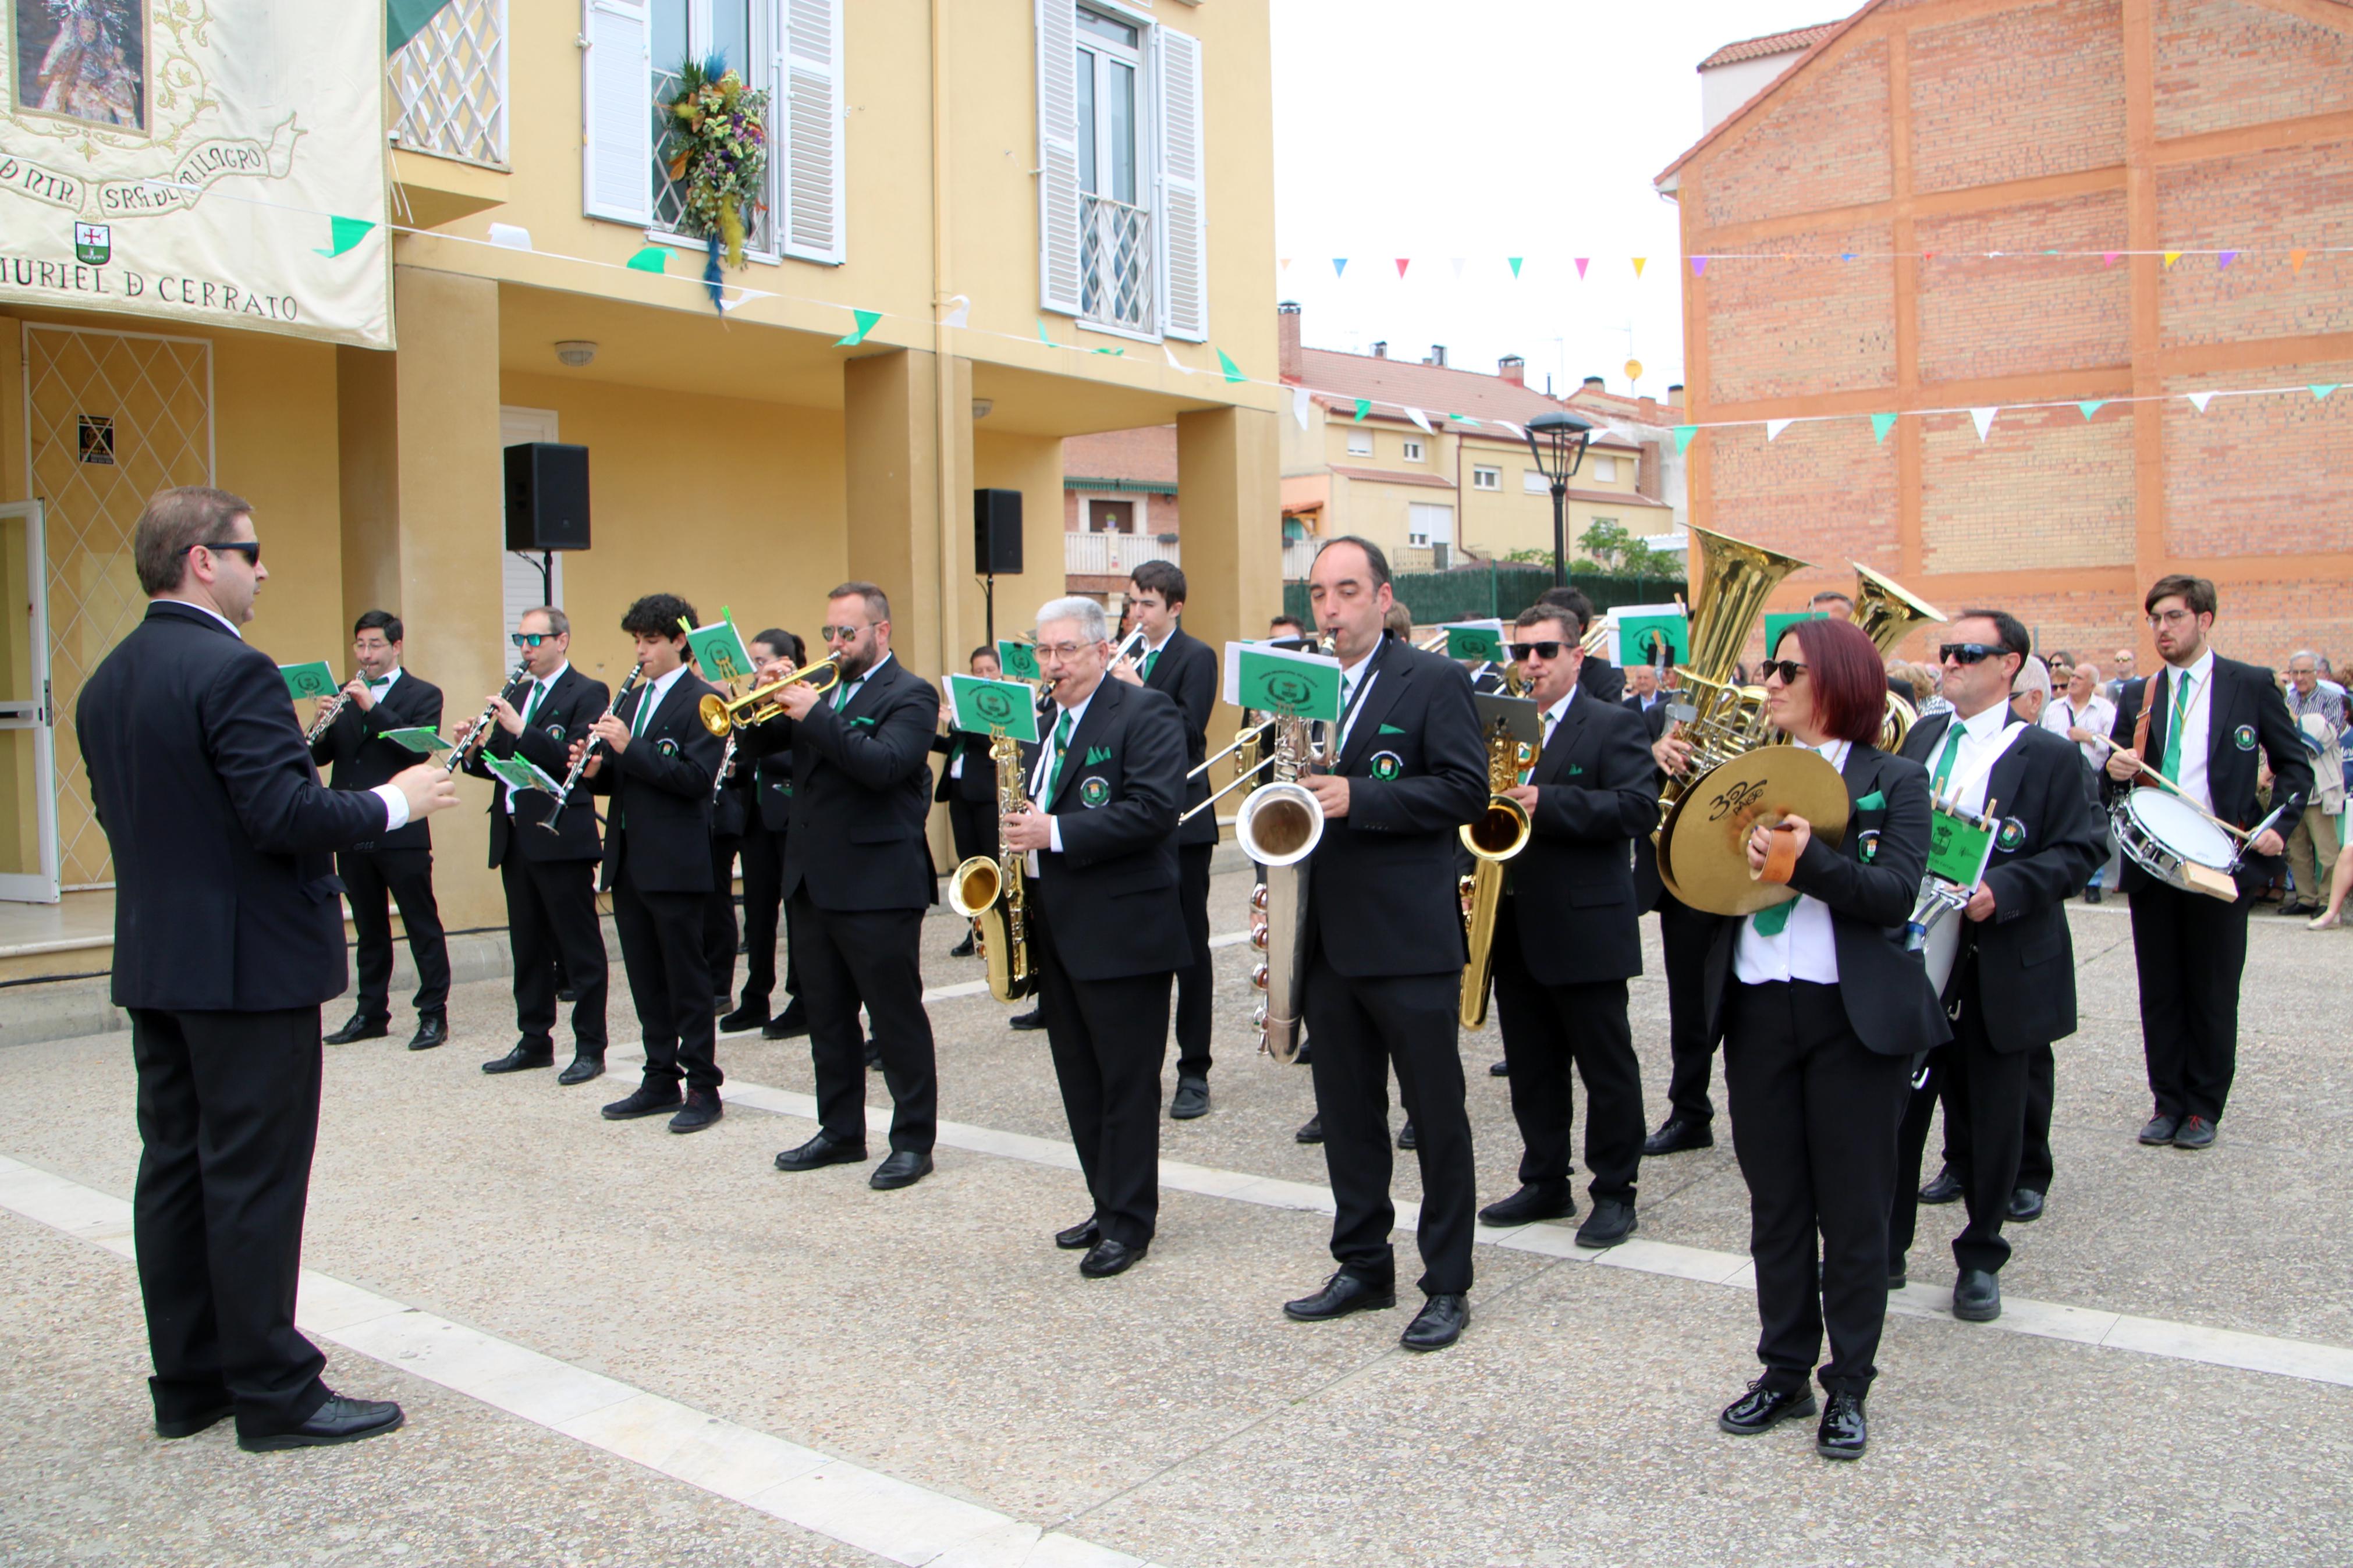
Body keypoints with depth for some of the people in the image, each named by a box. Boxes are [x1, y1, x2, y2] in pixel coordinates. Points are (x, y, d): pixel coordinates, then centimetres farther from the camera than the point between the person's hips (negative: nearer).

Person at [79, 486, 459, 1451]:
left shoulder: (107, 683, 10)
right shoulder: (232, 670, -19)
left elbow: (124, 816, 15)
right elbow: (285, 815, -25)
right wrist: (393, 803, -11)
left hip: (152, 963, 9)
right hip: (251, 964, -9)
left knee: (175, 1169, 14)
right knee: (254, 1180, -1)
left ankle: (188, 1380, 24)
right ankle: (274, 1395, 8)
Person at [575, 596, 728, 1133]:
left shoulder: (702, 700, -8)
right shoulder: (632, 699, 16)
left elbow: (697, 777, -19)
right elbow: (623, 778, 18)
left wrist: (629, 748, -22)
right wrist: (595, 769, -4)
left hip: (675, 862, -7)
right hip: (628, 861, 7)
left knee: (687, 978, 0)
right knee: (646, 978, 12)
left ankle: (704, 1088, 8)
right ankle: (661, 1081, 22)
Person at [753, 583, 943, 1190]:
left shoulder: (910, 695, -7)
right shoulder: (822, 689, 15)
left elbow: (884, 765, -23)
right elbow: (760, 744, 12)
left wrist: (814, 715, -23)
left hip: (876, 884, -8)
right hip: (811, 882, 8)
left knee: (897, 1017, 1)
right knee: (827, 1016, 15)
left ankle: (914, 1141, 10)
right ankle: (840, 1131, 27)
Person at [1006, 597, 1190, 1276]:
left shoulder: (1146, 713, -10)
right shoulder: (1044, 722, 15)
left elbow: (1153, 809, -21)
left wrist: (1056, 833, -23)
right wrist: (1020, 826, 3)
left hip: (1122, 931, -8)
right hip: (1056, 931, 8)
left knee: (1127, 1085, 1)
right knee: (1081, 1084, 14)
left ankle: (1128, 1225, 11)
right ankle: (1108, 1208, 26)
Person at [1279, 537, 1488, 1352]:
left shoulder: (1434, 680, -5)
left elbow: (1466, 789, -13)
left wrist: (1359, 798, -22)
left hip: (1411, 940, -6)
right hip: (1328, 938, 6)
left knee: (1437, 1114, 4)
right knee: (1346, 1110, 14)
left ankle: (1448, 1283, 15)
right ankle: (1363, 1265, 27)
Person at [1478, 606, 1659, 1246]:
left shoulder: (1615, 726, -4)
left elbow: (1639, 809, -17)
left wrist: (1547, 803, -25)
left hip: (1586, 928, -6)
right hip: (1515, 928, 6)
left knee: (1607, 1068, 4)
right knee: (1531, 1067, 13)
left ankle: (1614, 1192, 15)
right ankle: (1545, 1182, 26)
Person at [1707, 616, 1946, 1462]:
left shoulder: (1894, 781, 0)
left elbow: (1895, 892, -14)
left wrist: (1810, 860, -29)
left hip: (1854, 1017, -4)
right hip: (1756, 1012, 4)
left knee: (1853, 1209, 6)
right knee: (1775, 1204, 12)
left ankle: (1849, 1387, 20)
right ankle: (1785, 1371, 26)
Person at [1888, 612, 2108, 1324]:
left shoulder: (2049, 756, -6)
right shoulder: (1922, 737, 10)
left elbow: (2084, 849, -10)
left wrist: (2002, 890, -23)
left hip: (2002, 970, -4)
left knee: (1990, 1119, 9)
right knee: (1895, 1110, 9)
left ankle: (1980, 1259, 26)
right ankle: (1883, 1250, 23)